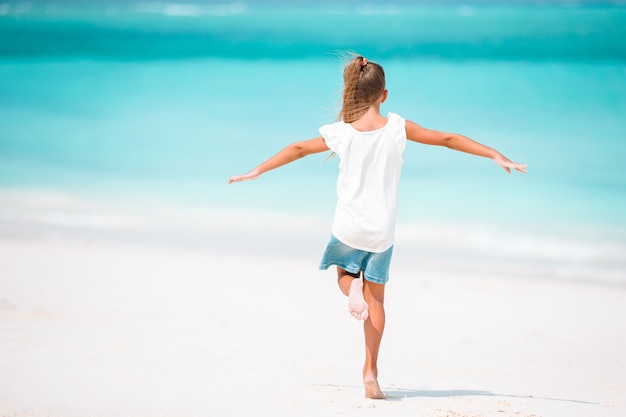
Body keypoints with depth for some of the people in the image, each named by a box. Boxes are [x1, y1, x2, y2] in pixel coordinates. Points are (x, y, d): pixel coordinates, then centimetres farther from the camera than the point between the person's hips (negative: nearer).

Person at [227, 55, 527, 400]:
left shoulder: (342, 133, -7)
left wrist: (258, 171, 19)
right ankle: (370, 371, 8)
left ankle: (353, 288, -8)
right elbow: (447, 139, -3)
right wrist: (496, 156, 3)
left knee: (345, 273, 28)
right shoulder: (398, 128, -8)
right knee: (376, 297, 12)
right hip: (382, 229, 0)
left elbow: (298, 149, 6)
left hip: (348, 227, 0)